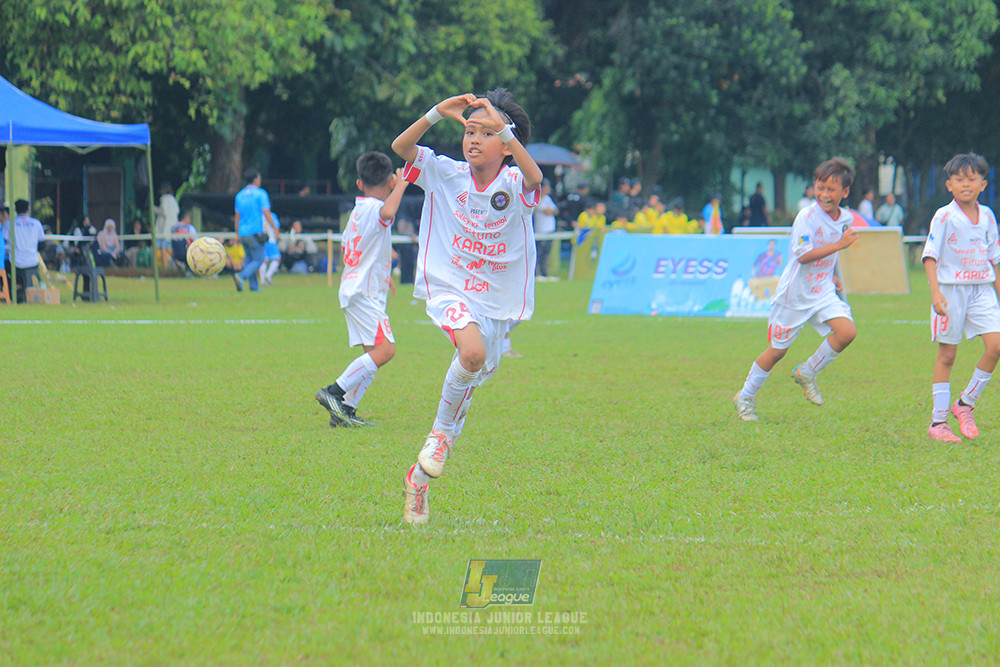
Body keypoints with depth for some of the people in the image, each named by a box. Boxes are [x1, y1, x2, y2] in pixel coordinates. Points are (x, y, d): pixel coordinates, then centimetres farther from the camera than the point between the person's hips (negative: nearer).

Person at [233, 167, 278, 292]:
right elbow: (266, 214, -11)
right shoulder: (260, 194, -7)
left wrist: (237, 235, 20)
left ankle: (254, 286, 9)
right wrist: (275, 229, -4)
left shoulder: (240, 195, 11)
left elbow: (237, 217, 14)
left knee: (249, 259, 13)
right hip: (255, 232, -6)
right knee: (258, 260, -2)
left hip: (243, 233, 6)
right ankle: (241, 276, -25)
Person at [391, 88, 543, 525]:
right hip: (449, 289, -2)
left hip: (497, 300, 2)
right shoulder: (445, 175, -2)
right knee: (473, 350, -32)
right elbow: (400, 147, -14)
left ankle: (419, 477, 26)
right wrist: (437, 114, -26)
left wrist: (504, 128, -38)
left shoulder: (514, 186, -6)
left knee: (473, 376, 8)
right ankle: (443, 431, -8)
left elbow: (534, 177, -30)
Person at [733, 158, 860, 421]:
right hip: (795, 293, -5)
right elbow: (803, 255, -30)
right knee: (777, 350, 4)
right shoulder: (807, 216, -20)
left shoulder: (845, 218, 2)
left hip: (822, 292, 6)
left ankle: (807, 372, 6)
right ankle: (745, 397, 25)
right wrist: (839, 245, -33)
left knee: (847, 331, -17)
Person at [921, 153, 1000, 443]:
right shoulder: (944, 217, -7)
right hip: (951, 290, -4)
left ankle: (965, 403, 6)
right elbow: (930, 255, -10)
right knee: (946, 355, 1)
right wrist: (935, 291, -21)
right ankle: (938, 421, 8)